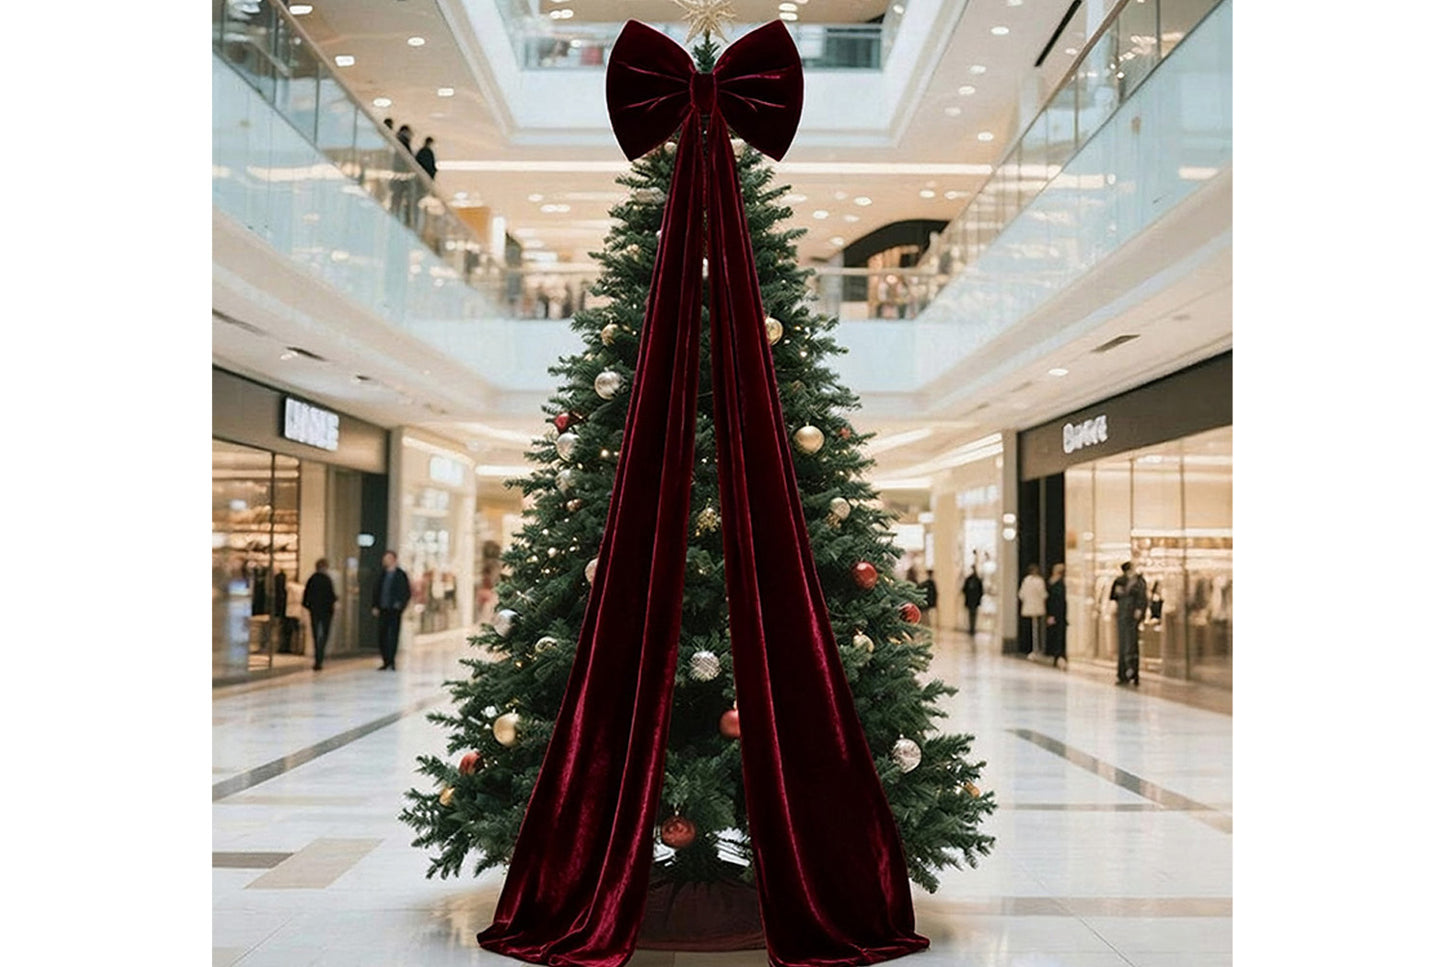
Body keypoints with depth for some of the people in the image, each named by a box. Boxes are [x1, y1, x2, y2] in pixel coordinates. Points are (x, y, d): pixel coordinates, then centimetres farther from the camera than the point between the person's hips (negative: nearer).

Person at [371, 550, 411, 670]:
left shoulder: (401, 575, -1)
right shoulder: (382, 575, 11)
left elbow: (407, 593, -2)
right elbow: (376, 591, 15)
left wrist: (400, 605, -11)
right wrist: (375, 606, 5)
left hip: (395, 610, -4)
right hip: (383, 610, 4)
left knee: (394, 636, -2)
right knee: (383, 636, 4)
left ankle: (391, 661, 3)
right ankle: (386, 661, 11)